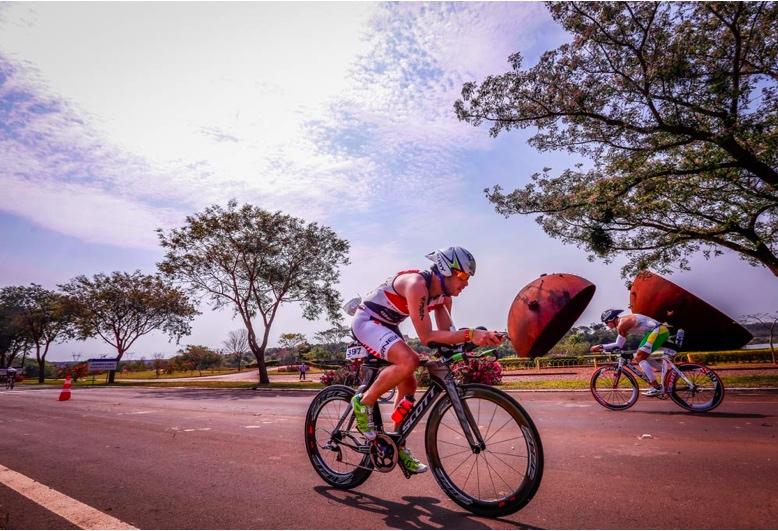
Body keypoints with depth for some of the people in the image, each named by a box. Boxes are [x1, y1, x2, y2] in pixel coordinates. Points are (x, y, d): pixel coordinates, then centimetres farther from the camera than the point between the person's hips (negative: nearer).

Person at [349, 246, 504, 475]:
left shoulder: (443, 295, -2)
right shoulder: (417, 284, -30)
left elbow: (446, 333, -6)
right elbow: (426, 336, -34)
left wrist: (479, 336, -22)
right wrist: (470, 334, -41)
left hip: (386, 326, 9)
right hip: (366, 321, -9)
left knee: (408, 383, 5)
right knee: (408, 361, -31)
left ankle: (397, 446, 20)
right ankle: (364, 402, -9)